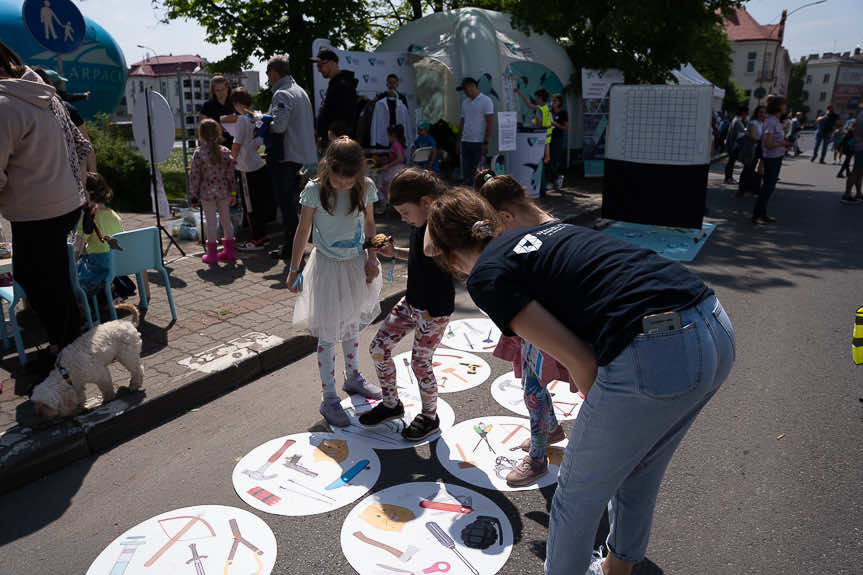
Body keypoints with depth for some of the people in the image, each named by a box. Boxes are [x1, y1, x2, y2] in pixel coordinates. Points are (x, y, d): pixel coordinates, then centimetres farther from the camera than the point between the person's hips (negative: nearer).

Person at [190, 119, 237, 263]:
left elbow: (195, 176, -7)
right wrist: (233, 192, 10)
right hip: (223, 191, 3)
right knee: (226, 219, 12)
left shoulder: (198, 153, -10)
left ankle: (212, 254, 8)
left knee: (211, 222, 2)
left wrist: (193, 194, 3)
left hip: (207, 193, -3)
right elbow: (230, 174, 2)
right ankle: (229, 251, 19)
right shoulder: (225, 151, -1)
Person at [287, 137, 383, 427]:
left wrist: (372, 259, 1)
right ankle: (328, 398, 10)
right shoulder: (314, 190, -17)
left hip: (356, 264, 4)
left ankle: (353, 377, 41)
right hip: (327, 265, -4)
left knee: (352, 325, 21)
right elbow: (303, 230, -7)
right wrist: (294, 270, -2)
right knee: (328, 334, -1)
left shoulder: (366, 187, -9)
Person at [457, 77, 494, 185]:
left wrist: (486, 143, -15)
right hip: (465, 142, 6)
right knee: (466, 175, 5)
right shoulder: (465, 102, 16)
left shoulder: (486, 101, -5)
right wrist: (459, 141, 12)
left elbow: (490, 123, -10)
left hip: (479, 143, -6)